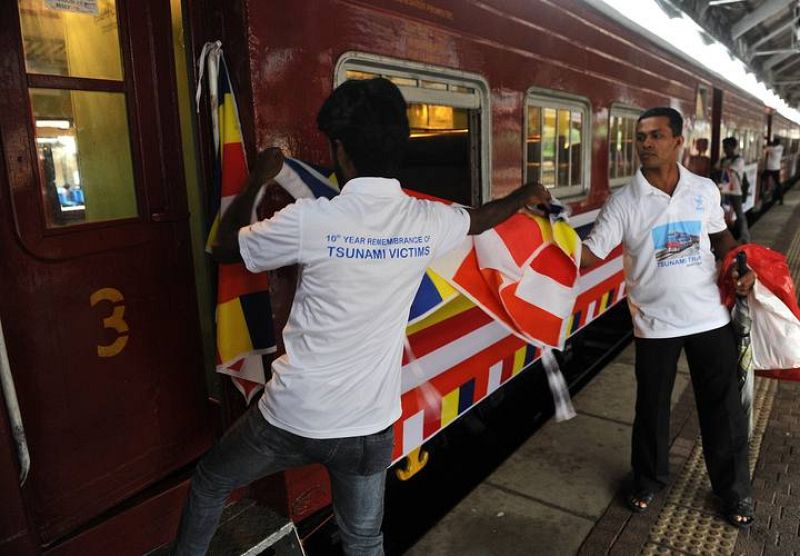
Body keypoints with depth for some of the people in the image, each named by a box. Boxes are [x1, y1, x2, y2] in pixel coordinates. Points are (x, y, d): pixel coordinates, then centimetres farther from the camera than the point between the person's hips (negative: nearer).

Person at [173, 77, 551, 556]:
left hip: (293, 417, -3)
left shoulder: (310, 220, -18)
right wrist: (526, 195, 39)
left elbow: (225, 246, 0)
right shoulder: (427, 221, -6)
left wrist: (258, 179, 14)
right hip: (371, 427, 3)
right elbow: (481, 218, 18)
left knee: (210, 482, 27)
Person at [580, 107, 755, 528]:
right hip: (654, 323, -2)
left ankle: (734, 489, 37)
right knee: (651, 406, 14)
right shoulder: (624, 202, -9)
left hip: (710, 317, 2)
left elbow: (720, 235, 15)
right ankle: (648, 479, 38)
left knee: (722, 407, 14)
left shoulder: (705, 190, 0)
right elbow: (588, 255, -13)